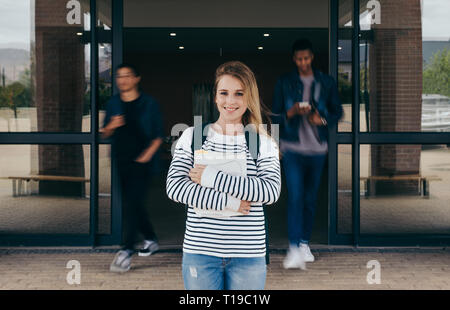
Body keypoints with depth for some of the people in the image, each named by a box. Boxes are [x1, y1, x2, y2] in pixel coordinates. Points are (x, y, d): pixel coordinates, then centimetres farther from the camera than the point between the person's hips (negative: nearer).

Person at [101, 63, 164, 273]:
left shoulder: (149, 103, -2)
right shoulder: (113, 104, 9)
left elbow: (159, 135, 0)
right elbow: (104, 134, 11)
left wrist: (147, 154, -11)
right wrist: (111, 126, -11)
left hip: (143, 161, -5)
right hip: (122, 161, 5)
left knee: (132, 204, -14)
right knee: (132, 205, 12)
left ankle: (127, 252, -14)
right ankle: (151, 240, 33)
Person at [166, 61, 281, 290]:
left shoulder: (263, 142, 3)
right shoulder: (193, 136, 3)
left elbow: (272, 191, -12)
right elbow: (174, 187, -7)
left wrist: (213, 178, -16)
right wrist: (226, 202, -16)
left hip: (249, 255, 0)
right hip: (200, 251, 0)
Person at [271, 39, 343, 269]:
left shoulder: (326, 82, 7)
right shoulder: (284, 82, 3)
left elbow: (337, 111, 12)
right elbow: (275, 116, 5)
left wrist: (322, 119, -9)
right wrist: (291, 112, -15)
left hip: (317, 148, 2)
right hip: (292, 148, -2)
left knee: (311, 198, 9)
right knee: (295, 196, -14)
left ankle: (305, 243, 24)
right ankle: (294, 249, -15)